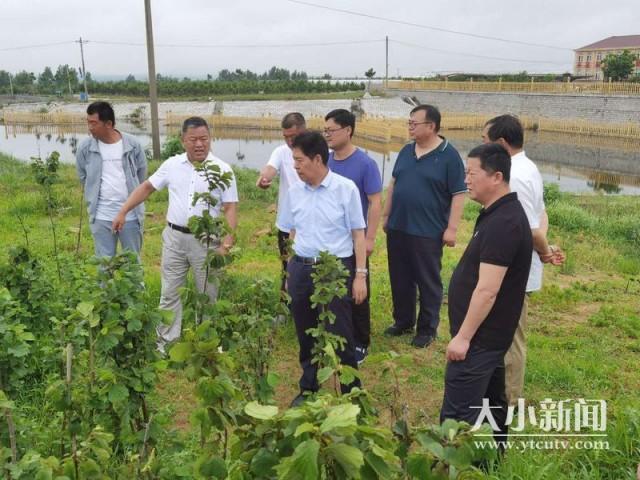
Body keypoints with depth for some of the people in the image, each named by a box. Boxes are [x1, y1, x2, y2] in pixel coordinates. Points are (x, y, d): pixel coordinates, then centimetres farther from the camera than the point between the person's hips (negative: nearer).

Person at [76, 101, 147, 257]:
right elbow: (83, 177, 10)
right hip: (101, 216, 1)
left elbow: (142, 174, 8)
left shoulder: (133, 145, -6)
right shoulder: (85, 148, -5)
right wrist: (95, 199, 13)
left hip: (130, 215, 0)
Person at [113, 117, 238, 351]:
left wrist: (227, 242, -19)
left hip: (206, 240, -2)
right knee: (170, 292, 10)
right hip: (174, 237, 3)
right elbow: (147, 187, 12)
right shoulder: (172, 165, 2)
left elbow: (231, 208, -9)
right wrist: (123, 211, 6)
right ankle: (166, 341, 23)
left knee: (208, 294, 11)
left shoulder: (222, 170, -7)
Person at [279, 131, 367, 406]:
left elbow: (358, 234, -4)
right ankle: (308, 389, 33)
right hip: (301, 269, 5)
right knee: (306, 336, 15)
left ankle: (352, 392, 19)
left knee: (340, 336, 1)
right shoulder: (294, 193, 5)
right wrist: (290, 273, 12)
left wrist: (360, 275, -7)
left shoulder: (345, 189, -7)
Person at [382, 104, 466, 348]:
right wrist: (386, 215, 15)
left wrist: (451, 228, -14)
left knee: (428, 282, 5)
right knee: (400, 279, 15)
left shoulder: (449, 155, -10)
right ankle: (403, 321, 31)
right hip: (397, 229, 6)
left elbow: (458, 195, -11)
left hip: (428, 233, -6)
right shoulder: (406, 151, 8)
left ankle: (428, 329, 19)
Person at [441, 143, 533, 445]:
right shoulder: (501, 214, 9)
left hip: (480, 336, -11)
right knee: (489, 401, 23)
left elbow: (487, 290, -26)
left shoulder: (502, 223, -24)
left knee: (457, 416, -6)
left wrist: (463, 337, -22)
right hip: (489, 332, 11)